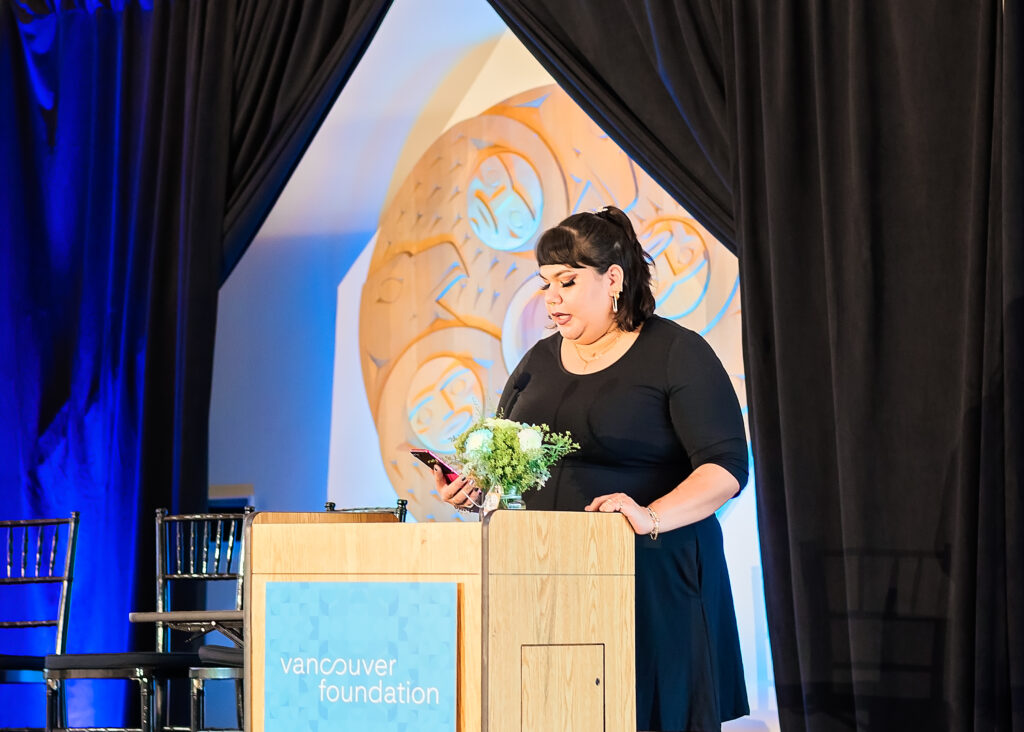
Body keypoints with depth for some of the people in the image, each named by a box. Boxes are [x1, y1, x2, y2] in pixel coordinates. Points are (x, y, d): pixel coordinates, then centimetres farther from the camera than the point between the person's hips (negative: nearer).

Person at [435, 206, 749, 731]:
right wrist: (471, 486, -3)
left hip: (653, 581, -5)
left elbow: (726, 466, -11)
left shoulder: (677, 354, -2)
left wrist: (653, 516, -25)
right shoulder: (539, 361, 16)